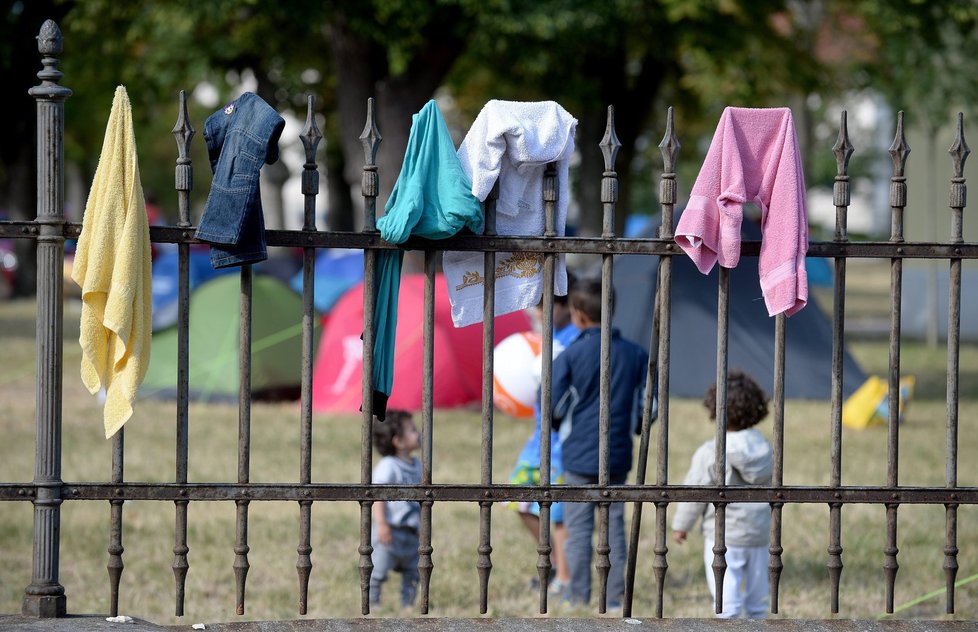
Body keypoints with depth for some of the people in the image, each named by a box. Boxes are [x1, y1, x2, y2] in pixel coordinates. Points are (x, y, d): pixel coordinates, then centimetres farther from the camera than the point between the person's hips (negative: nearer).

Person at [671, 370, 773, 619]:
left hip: (723, 537, -6)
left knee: (727, 601, -6)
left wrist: (680, 525, 7)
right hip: (759, 535, 6)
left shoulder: (709, 454, -14)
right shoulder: (763, 449, 1)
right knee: (757, 598, 13)